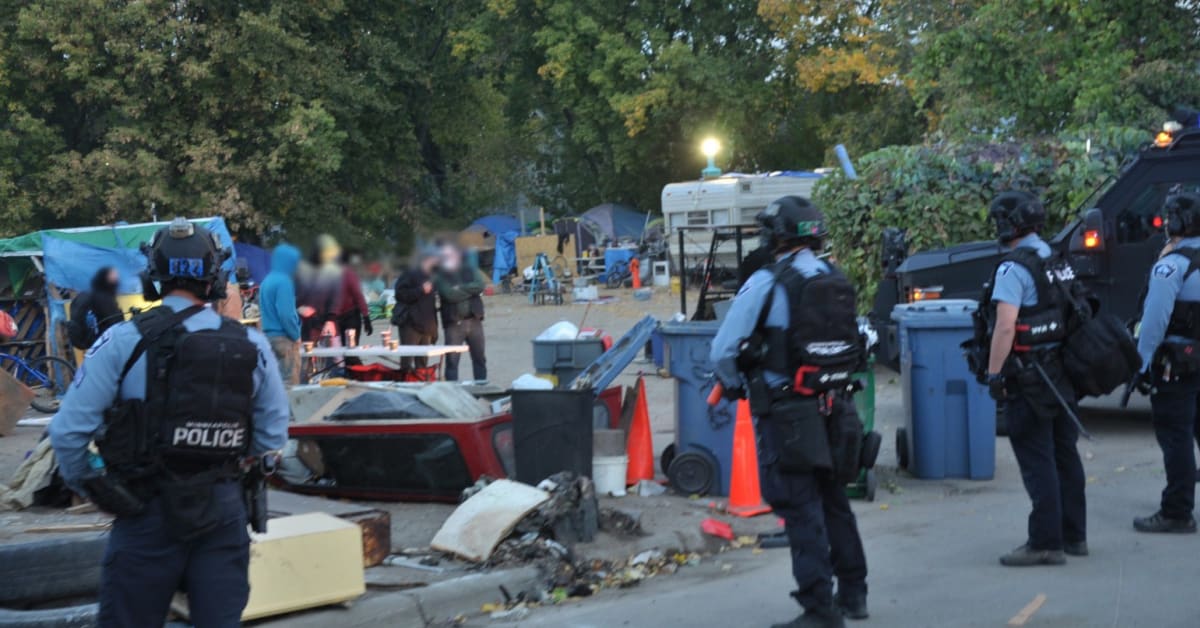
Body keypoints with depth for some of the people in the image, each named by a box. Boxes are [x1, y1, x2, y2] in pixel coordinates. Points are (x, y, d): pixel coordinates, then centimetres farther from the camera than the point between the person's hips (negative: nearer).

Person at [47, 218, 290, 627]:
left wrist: (86, 485, 7)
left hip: (148, 514, -2)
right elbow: (272, 436, 4)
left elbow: (69, 429, -10)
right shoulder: (251, 346, -1)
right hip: (224, 511, 3)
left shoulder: (124, 341, -10)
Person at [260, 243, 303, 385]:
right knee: (289, 383, -6)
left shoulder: (267, 280, 11)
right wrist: (296, 335, -8)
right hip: (284, 338, -9)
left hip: (269, 336, 9)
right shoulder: (283, 281, -16)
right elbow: (285, 314, -20)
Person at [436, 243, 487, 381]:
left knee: (479, 358, 9)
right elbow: (449, 294, -14)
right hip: (453, 323, -3)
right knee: (452, 360, -4)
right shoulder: (440, 275, 2)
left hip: (474, 320, 3)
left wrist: (460, 289, -11)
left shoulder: (470, 270, 10)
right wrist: (470, 290, -7)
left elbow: (480, 285, -7)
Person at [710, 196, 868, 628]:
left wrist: (734, 386, 7)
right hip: (835, 410, 6)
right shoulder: (839, 282, 5)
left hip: (786, 415, -6)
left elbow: (724, 350, -12)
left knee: (802, 512, -2)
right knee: (834, 503, 20)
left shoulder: (767, 283, -13)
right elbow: (855, 344, 11)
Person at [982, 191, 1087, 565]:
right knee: (1065, 456, 14)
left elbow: (1005, 326, -22)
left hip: (1028, 378, -9)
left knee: (1037, 462, -6)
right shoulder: (1059, 264, 12)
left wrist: (993, 373, -18)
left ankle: (1045, 544, -5)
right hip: (1062, 374, 9)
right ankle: (1074, 536, 22)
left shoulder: (1015, 268, -15)